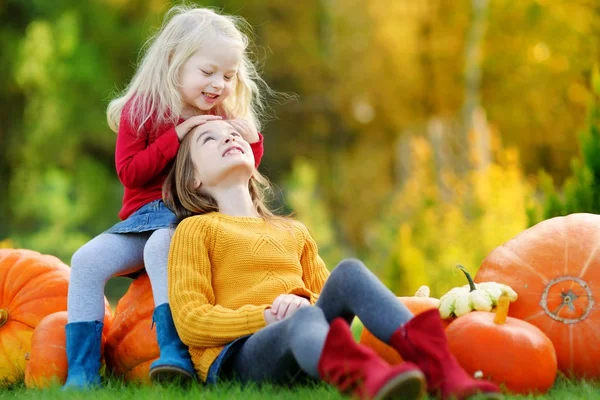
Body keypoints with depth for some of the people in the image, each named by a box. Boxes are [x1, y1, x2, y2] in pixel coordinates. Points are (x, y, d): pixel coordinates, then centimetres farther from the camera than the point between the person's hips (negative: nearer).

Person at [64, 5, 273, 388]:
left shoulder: (227, 116, 11)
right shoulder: (142, 109, 2)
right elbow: (129, 171, -8)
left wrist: (252, 140, -2)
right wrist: (177, 136, -16)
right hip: (145, 216, 1)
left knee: (161, 246, -36)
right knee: (87, 260, -21)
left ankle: (175, 353, -44)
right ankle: (82, 370, -19)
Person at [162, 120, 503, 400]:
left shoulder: (295, 232, 31)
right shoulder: (196, 229, 14)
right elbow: (190, 322, 2)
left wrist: (305, 302, 0)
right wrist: (266, 318, -12)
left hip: (303, 359, 5)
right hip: (236, 356, -5)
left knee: (349, 273, -23)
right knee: (305, 319, -38)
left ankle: (437, 368, -50)